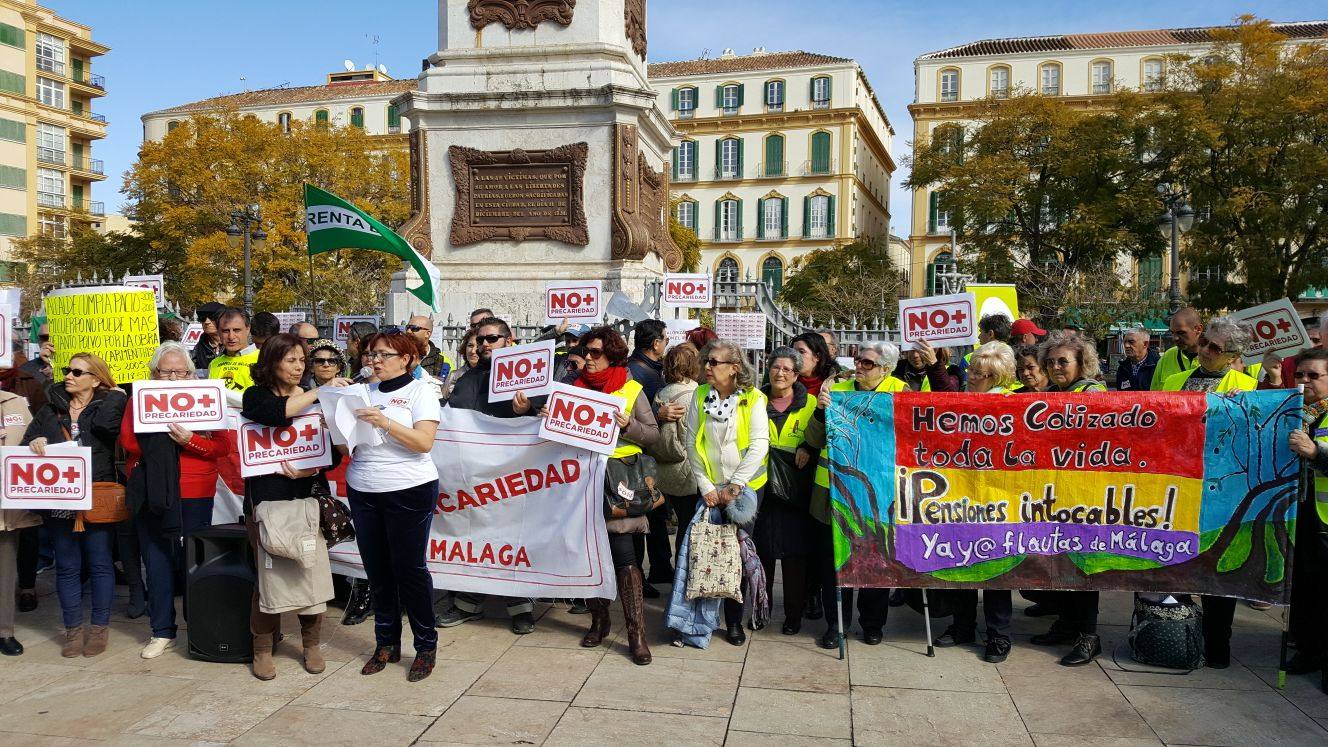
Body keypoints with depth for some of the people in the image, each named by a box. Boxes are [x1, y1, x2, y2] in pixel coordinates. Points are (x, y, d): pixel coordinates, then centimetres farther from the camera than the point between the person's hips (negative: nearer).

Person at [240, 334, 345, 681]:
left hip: (309, 495, 2)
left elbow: (334, 453, 7)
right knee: (270, 571, -2)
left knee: (313, 570, 0)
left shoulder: (313, 400, 11)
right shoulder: (256, 396, 3)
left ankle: (311, 644, 17)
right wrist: (320, 392, -18)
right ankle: (262, 648, 15)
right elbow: (278, 414, -22)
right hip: (268, 498, -2)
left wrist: (309, 470, -11)